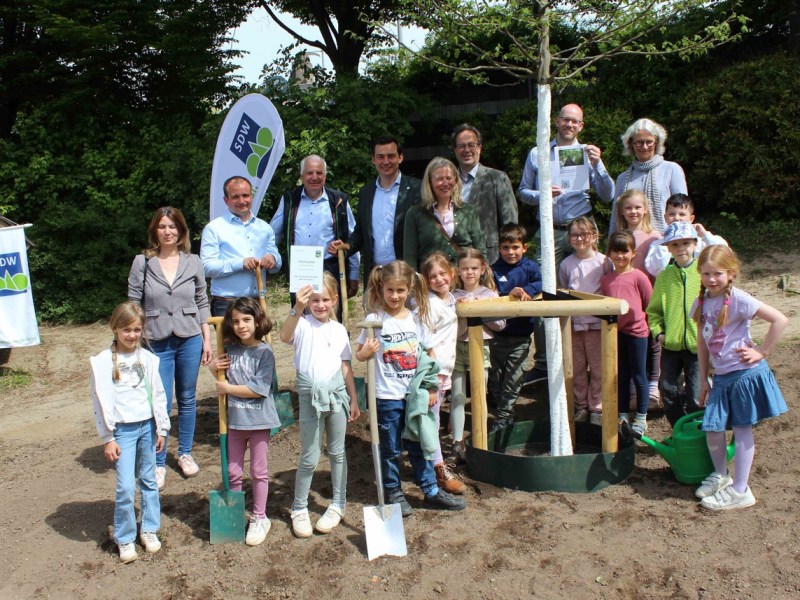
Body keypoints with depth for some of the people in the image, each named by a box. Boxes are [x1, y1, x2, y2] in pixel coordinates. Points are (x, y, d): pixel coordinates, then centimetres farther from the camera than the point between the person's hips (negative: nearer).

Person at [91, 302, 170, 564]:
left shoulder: (147, 358, 3)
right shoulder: (104, 361, -7)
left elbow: (158, 394, 8)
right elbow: (102, 401, -7)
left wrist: (161, 429, 9)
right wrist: (107, 438, -8)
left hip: (147, 426, 3)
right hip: (123, 429, -3)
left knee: (149, 481, 12)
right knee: (126, 486, -6)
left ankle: (149, 529, 27)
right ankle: (125, 539, 9)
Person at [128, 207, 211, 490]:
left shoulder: (193, 262, 2)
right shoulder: (142, 263, -3)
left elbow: (202, 303, 7)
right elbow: (134, 306, 0)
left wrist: (207, 339, 5)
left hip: (190, 340, 2)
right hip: (157, 342, -2)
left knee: (187, 399, 13)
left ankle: (185, 453, 31)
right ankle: (158, 463, 16)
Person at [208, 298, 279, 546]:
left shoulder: (264, 352, -14)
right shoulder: (229, 350, 1)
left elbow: (259, 389, -22)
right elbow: (220, 376, 17)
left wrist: (227, 388, -15)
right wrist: (213, 367, -5)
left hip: (258, 420, -4)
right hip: (234, 420, 4)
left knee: (259, 472, 10)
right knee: (233, 472, 14)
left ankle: (259, 518, 25)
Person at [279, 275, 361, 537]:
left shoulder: (339, 329, 7)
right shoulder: (303, 324, -6)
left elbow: (345, 366, 12)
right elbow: (285, 336, -30)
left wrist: (353, 398, 12)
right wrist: (297, 309, -45)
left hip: (336, 391, 3)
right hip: (310, 394, -3)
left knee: (337, 452, 13)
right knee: (310, 457, 3)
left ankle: (338, 505, 28)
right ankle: (299, 509, 20)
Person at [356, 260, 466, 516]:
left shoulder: (417, 318, 2)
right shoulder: (375, 319, -8)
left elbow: (428, 354, 9)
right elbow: (359, 354, -4)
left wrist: (431, 388, 6)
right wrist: (366, 352, -27)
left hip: (415, 394, 3)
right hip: (387, 396, -3)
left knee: (419, 444, 14)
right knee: (391, 449, 9)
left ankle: (431, 490, 25)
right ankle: (393, 493, 24)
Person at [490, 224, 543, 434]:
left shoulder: (529, 267, -1)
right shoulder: (495, 269, 1)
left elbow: (541, 283, -15)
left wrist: (527, 290, -31)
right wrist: (511, 294, -21)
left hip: (521, 333, -2)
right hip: (498, 331, 2)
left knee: (513, 377, 0)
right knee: (495, 375, 11)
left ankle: (504, 416, 9)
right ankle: (505, 411, 29)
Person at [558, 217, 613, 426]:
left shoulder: (604, 262, -3)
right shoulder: (566, 264, 5)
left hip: (597, 323, -3)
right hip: (573, 323, 3)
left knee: (598, 368, 3)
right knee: (577, 368, 10)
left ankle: (597, 407, 15)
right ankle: (581, 407, 22)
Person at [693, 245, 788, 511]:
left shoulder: (737, 299, -15)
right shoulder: (702, 302, 5)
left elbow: (780, 320, -20)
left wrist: (762, 352, -16)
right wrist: (703, 379, 13)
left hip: (745, 373, -6)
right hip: (721, 377, 6)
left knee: (741, 430, 3)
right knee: (712, 429, 6)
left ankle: (739, 491, 14)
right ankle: (721, 476, 31)